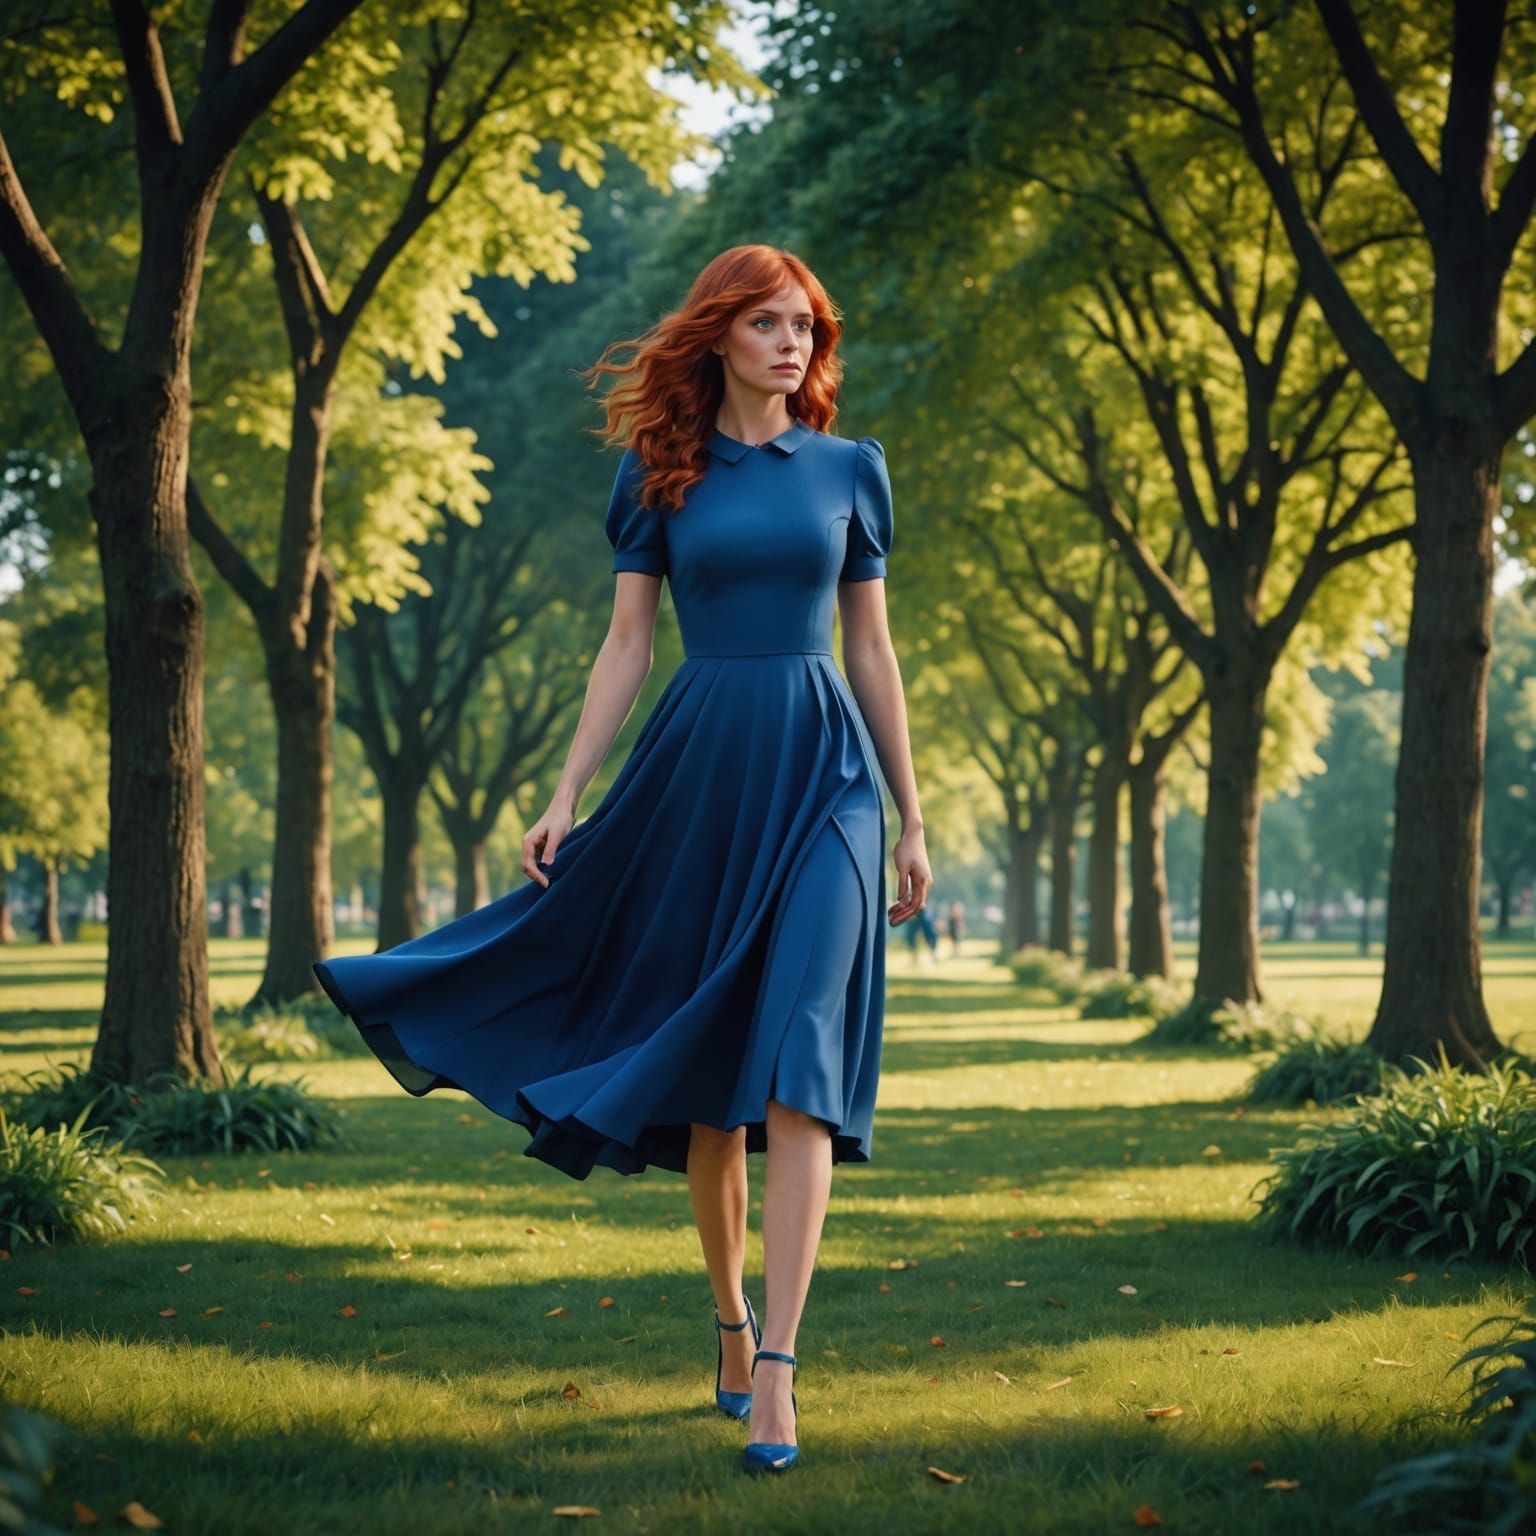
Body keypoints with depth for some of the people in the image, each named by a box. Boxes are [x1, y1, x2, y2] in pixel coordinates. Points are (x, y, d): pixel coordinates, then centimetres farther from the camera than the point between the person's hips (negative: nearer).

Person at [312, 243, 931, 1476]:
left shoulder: (851, 469, 8)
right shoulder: (662, 473, 7)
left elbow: (874, 653, 10)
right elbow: (626, 648, 6)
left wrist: (912, 822, 8)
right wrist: (566, 798, -3)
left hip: (820, 771, -1)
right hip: (697, 770, 1)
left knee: (797, 1070, -12)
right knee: (707, 1074, 7)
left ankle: (776, 1372, -14)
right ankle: (731, 1323, 27)